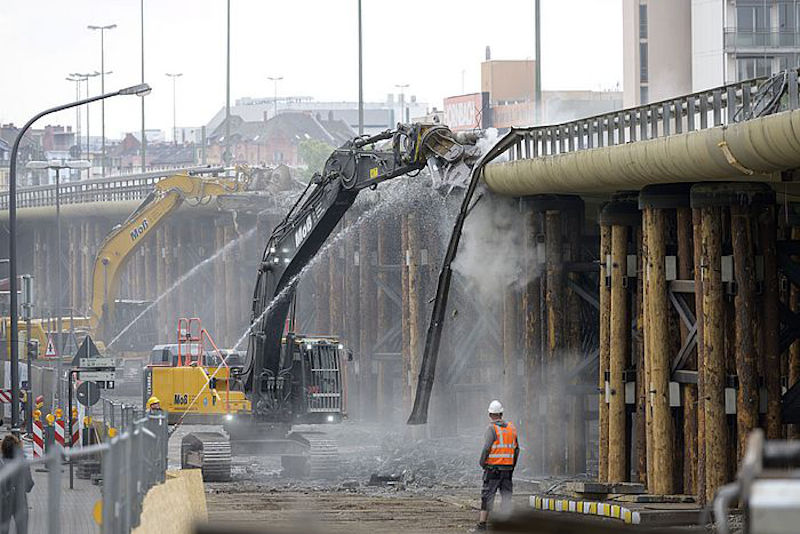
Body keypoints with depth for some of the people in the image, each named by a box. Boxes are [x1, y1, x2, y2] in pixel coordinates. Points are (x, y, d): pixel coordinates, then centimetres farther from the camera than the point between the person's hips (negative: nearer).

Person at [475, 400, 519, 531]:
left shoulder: (492, 428, -10)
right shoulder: (511, 428, 8)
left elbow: (486, 448, -18)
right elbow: (516, 450, 12)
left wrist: (482, 462, -2)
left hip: (493, 468, -5)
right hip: (507, 469, 5)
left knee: (487, 496, -1)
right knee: (507, 496, 9)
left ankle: (482, 523, -3)